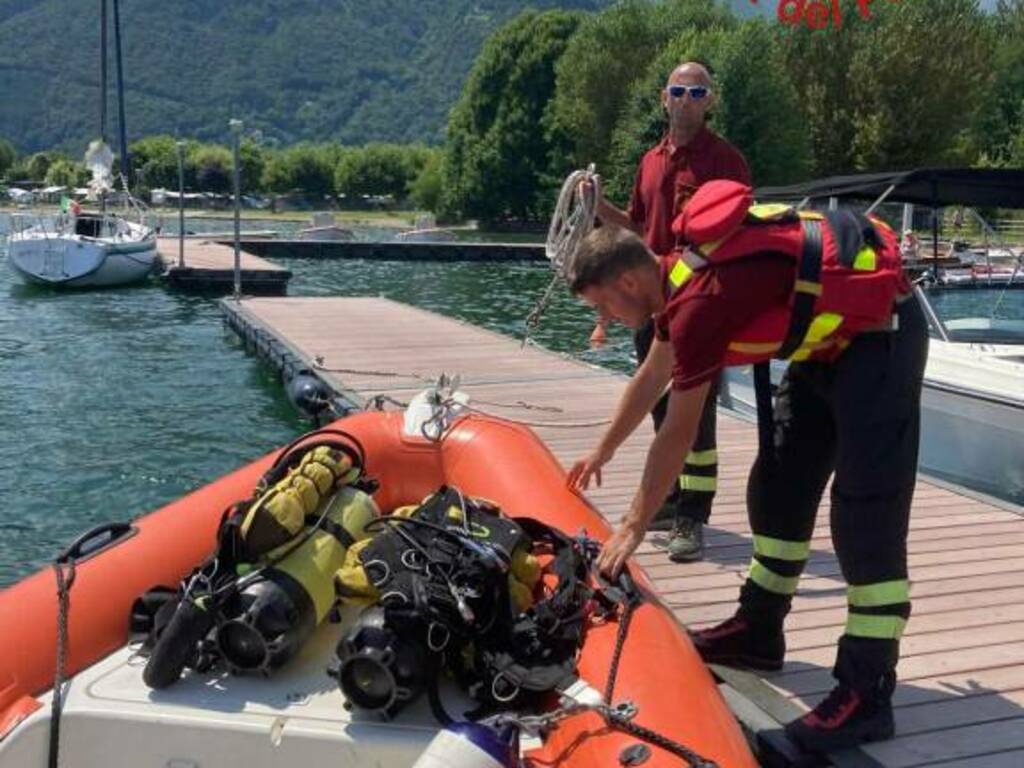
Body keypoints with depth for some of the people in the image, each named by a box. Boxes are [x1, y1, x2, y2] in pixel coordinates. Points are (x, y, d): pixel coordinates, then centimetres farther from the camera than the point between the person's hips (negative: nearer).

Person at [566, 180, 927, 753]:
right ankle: (759, 632, 22)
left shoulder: (700, 299, -27)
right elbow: (652, 378, 19)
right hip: (833, 333, 10)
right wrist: (604, 451, 30)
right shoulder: (678, 273, 2)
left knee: (866, 513, -12)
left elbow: (677, 436, -21)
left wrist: (634, 527, -10)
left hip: (880, 331, -10)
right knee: (779, 485, 11)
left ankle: (867, 695, -7)